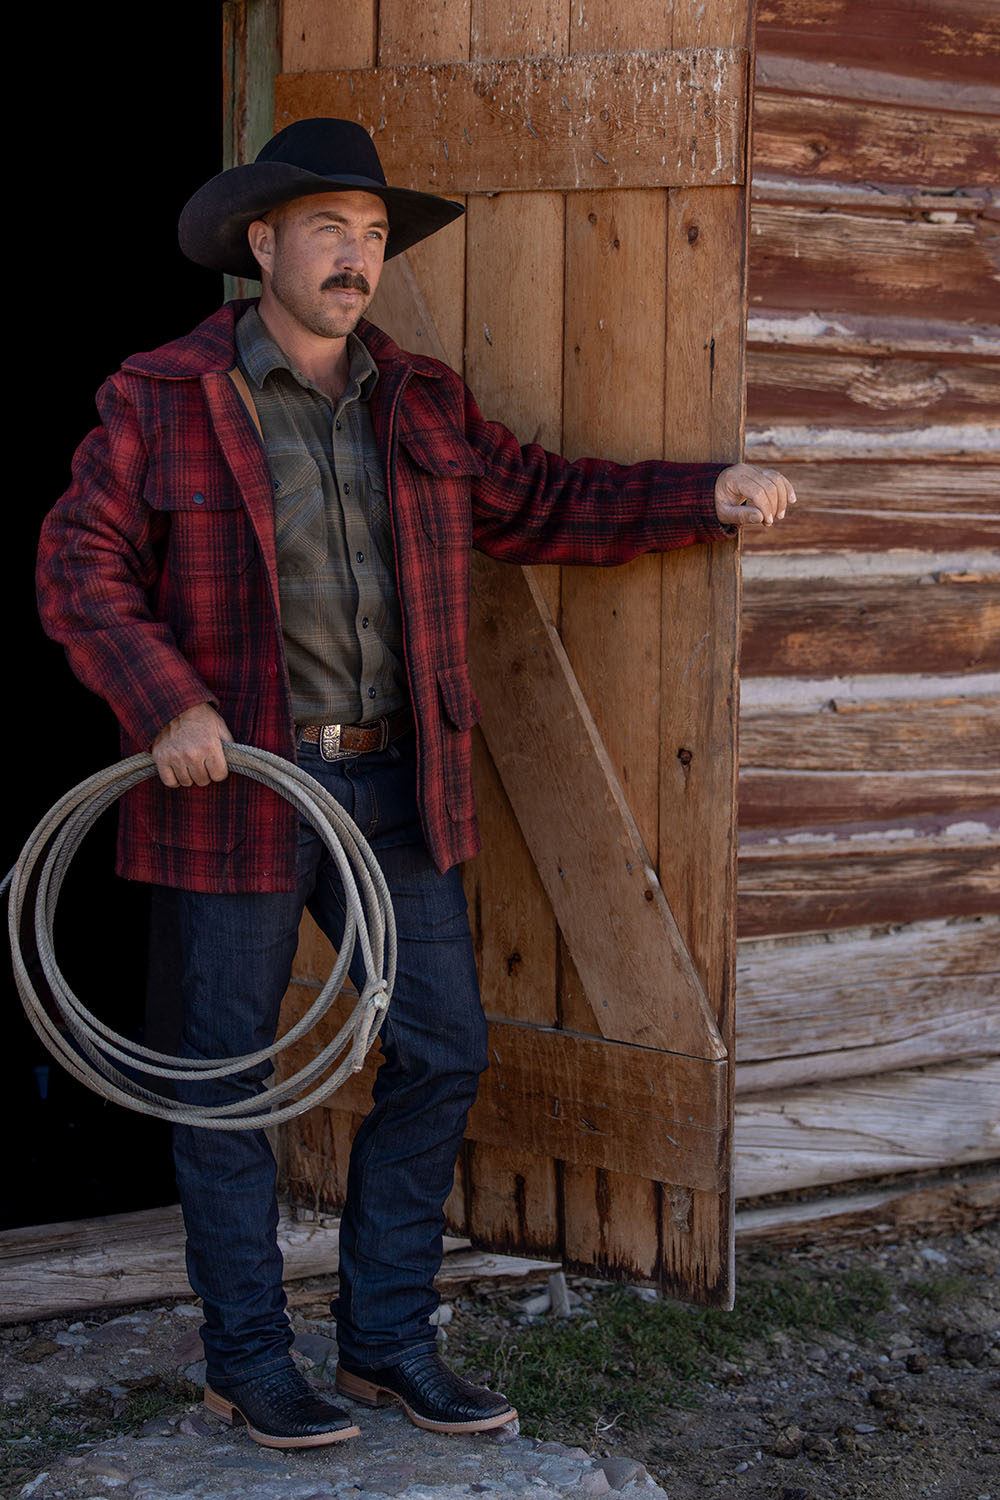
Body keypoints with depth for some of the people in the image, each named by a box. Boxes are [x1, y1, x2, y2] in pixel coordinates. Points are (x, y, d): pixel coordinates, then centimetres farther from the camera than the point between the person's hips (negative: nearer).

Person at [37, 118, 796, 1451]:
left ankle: (389, 1341, 22)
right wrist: (166, 701, -20)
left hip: (396, 788, 5)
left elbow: (541, 503, 14)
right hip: (236, 787, -5)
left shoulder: (422, 404, 9)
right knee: (230, 1080, 4)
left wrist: (706, 495, 4)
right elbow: (80, 568, -6)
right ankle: (249, 1364, 19)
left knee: (443, 1052, 7)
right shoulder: (160, 403, -5)